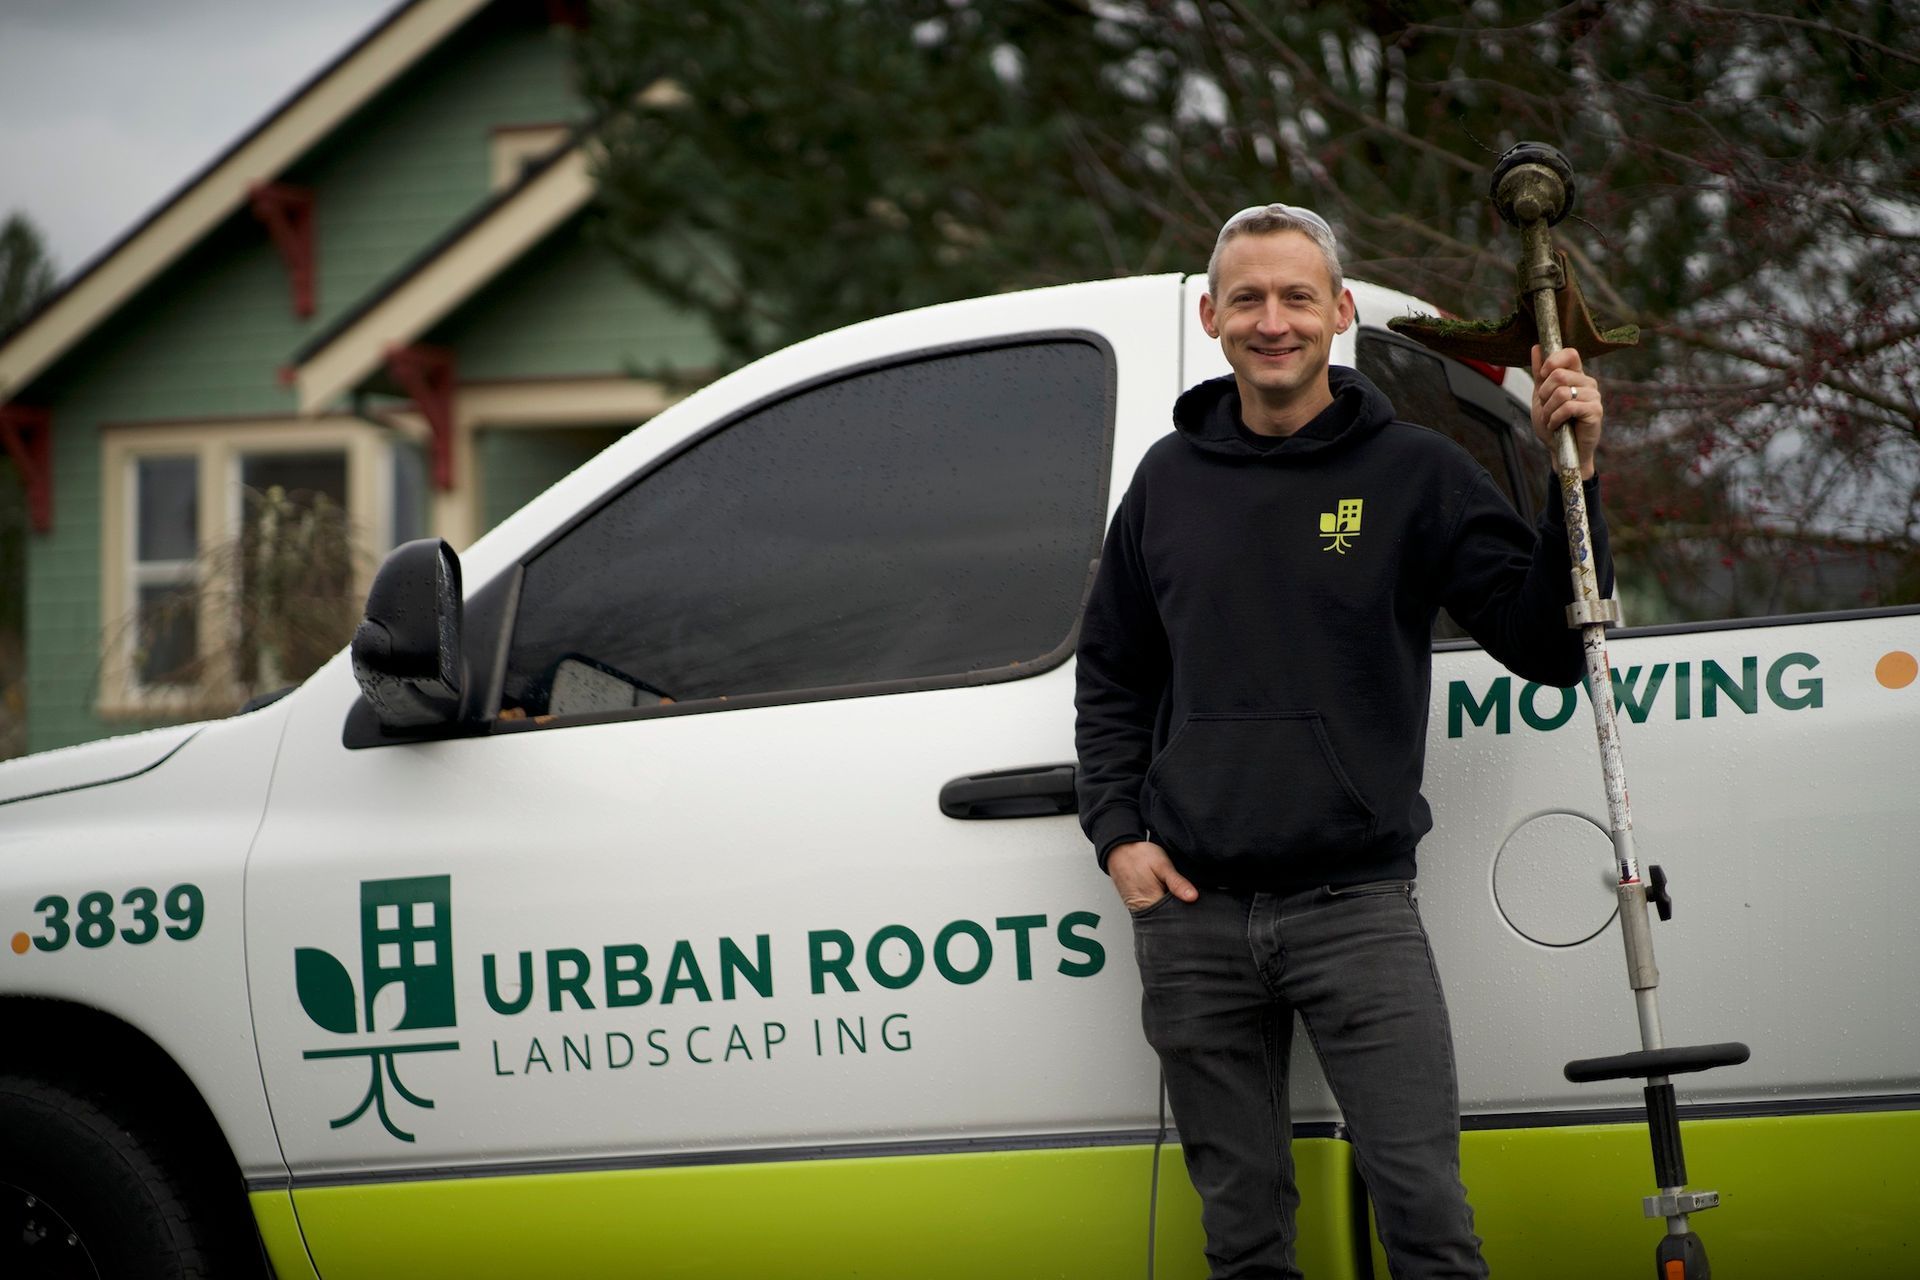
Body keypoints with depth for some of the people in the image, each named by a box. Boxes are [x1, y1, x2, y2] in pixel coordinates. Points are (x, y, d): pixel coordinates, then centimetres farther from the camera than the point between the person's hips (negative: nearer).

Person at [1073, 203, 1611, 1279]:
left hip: (1356, 907, -3)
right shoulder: (1171, 479, 12)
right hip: (1190, 915, 3)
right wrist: (1118, 832, 7)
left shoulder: (1415, 472, 2)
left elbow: (1550, 647, -2)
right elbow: (1111, 675, 20)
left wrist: (1576, 479, -13)